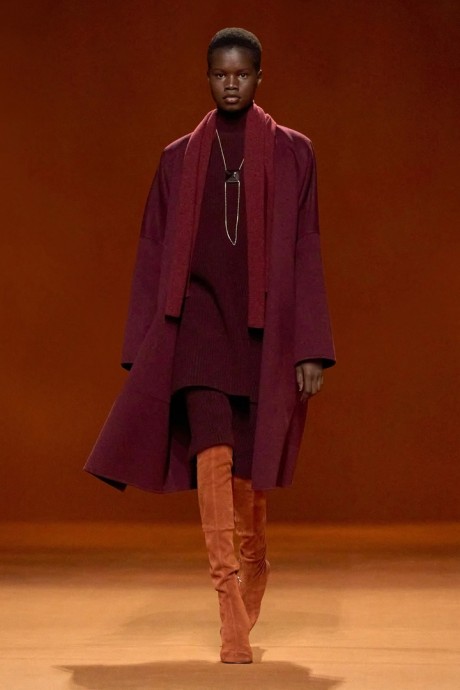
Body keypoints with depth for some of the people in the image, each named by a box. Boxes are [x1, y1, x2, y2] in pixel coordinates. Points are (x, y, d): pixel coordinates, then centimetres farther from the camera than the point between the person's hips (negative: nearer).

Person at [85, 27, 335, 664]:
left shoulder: (292, 152, 6)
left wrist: (311, 350, -6)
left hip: (265, 327, 0)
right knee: (213, 451, -18)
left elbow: (306, 253, 1)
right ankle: (232, 619, -21)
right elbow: (153, 257, 10)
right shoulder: (178, 159, 10)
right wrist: (143, 351, 4)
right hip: (199, 319, 0)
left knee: (251, 470, 8)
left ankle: (253, 569, 36)